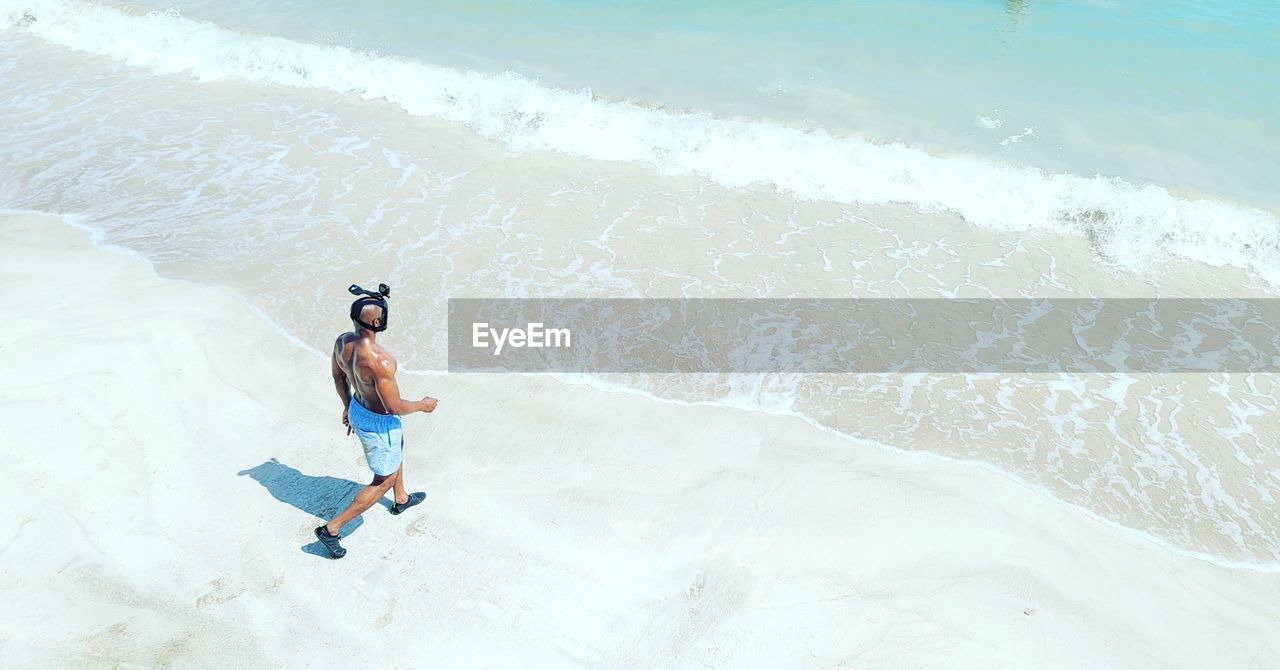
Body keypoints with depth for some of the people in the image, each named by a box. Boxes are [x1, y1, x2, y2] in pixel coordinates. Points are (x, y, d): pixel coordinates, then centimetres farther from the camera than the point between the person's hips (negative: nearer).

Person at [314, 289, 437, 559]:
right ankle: (332, 529, 20)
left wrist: (347, 406, 21)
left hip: (357, 411, 9)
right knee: (384, 481, 15)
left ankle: (401, 499, 59)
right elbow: (395, 407, -28)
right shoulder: (379, 362, -39)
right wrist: (423, 405, -9)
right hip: (379, 424, -8)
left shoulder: (342, 342, -14)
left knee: (398, 447, 35)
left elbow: (338, 377, 4)